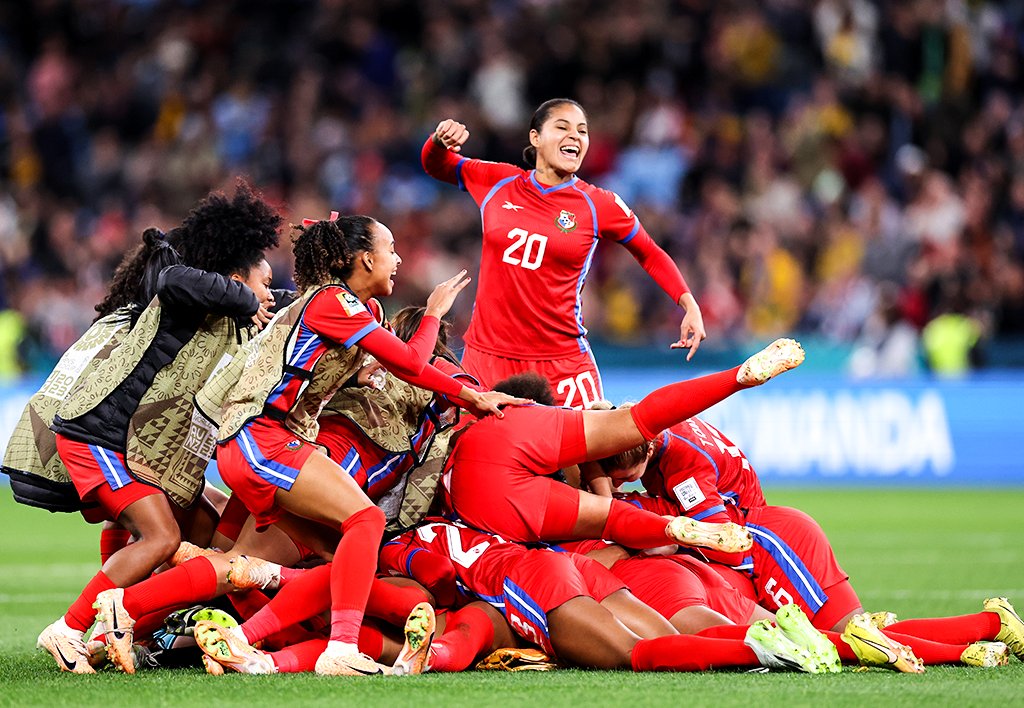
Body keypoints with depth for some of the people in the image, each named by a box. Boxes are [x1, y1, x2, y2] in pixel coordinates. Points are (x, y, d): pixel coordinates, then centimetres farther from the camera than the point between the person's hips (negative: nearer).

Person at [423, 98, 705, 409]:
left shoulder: (599, 205, -1)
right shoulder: (499, 182, 4)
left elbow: (650, 255, 11)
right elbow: (436, 166, 19)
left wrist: (689, 305, 0)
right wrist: (440, 140, -4)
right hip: (486, 356, 2)